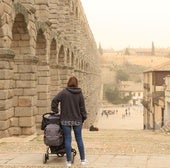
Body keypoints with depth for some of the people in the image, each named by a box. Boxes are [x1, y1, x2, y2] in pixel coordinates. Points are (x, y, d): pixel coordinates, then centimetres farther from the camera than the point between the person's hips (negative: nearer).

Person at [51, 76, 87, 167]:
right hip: (77, 120, 2)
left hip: (66, 120, -2)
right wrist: (83, 118, 9)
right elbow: (82, 107, 0)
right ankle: (83, 159, 20)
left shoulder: (64, 92, -7)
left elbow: (54, 100, -14)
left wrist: (55, 111, -1)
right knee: (79, 139, 12)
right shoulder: (80, 93, -1)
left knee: (68, 139, 3)